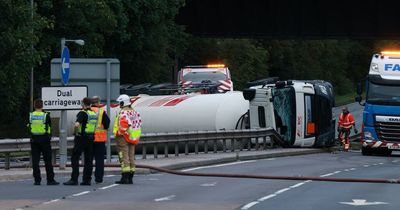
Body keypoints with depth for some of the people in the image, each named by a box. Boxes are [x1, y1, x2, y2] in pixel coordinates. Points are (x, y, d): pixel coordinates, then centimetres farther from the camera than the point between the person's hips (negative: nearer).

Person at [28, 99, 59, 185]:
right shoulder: (46, 115, -9)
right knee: (47, 160, 4)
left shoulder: (30, 116, -2)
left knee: (35, 160, 5)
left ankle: (37, 180, 1)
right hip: (44, 139, -2)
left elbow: (29, 126, 4)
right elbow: (50, 126, 0)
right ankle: (50, 180, 4)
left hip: (34, 139, 2)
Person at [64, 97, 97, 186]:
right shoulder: (94, 114, 11)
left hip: (81, 138, -7)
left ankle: (74, 179, -7)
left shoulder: (83, 113, -13)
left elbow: (77, 124, -26)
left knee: (75, 159, -3)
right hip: (91, 138, 7)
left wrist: (76, 132, -11)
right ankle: (87, 179, 6)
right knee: (88, 160, 8)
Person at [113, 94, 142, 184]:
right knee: (131, 157, 10)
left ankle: (125, 177, -10)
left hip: (123, 137, -8)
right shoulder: (134, 112, 12)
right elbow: (139, 124, 13)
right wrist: (136, 136, 17)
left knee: (124, 157, -7)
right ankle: (130, 178, 12)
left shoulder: (123, 113, -14)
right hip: (133, 138, 8)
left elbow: (123, 125, -25)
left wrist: (118, 133, -11)